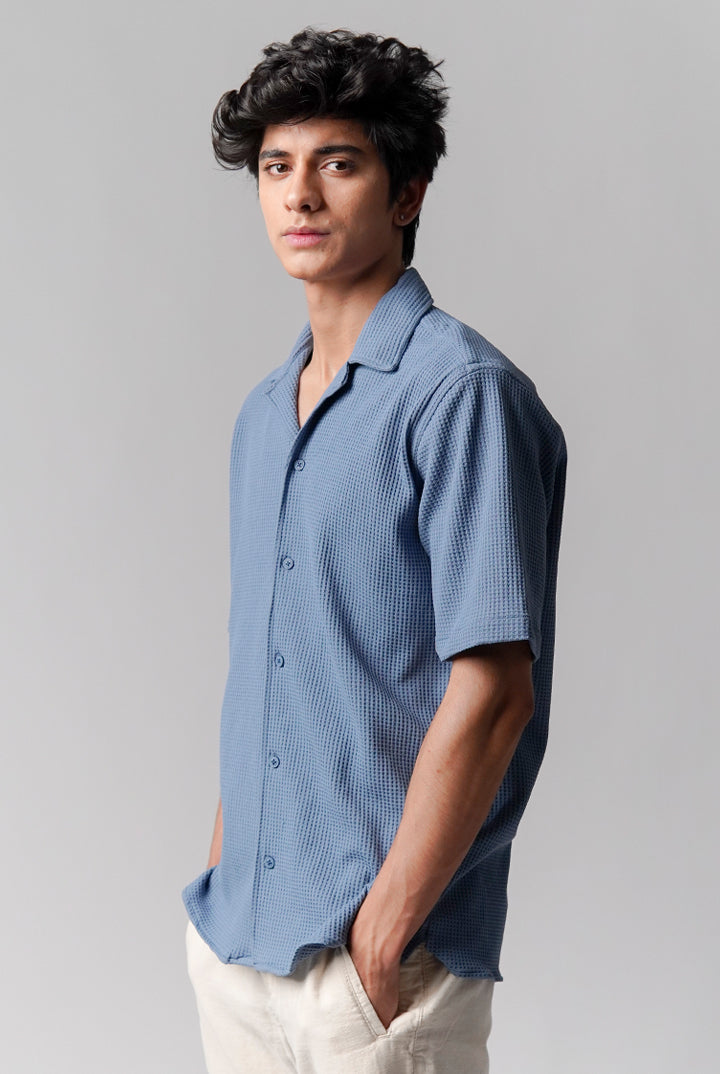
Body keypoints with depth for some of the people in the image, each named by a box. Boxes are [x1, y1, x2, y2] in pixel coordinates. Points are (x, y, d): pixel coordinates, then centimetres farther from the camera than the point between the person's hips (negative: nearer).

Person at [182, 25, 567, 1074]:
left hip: (382, 955, -7)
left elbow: (492, 690, -18)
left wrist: (383, 931, -18)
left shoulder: (463, 392, -13)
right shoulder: (263, 413, 11)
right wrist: (219, 875, 11)